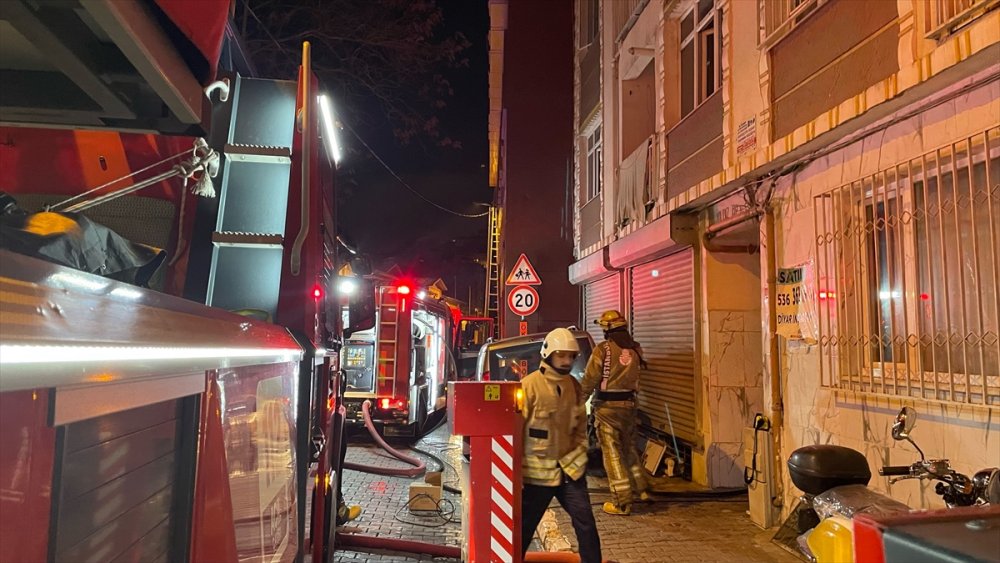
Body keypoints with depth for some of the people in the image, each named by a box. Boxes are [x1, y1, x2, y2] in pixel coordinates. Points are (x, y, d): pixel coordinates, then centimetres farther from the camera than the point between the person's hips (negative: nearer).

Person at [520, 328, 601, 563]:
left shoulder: (574, 386, 5)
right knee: (524, 528, 9)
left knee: (586, 524, 7)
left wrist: (579, 455, 6)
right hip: (537, 471, -5)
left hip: (570, 469, 5)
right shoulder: (530, 385, -15)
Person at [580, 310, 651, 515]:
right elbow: (634, 375, 6)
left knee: (613, 454, 2)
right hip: (628, 405, 5)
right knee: (629, 448, 22)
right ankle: (641, 489, 28)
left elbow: (589, 380, -10)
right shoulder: (635, 349, 3)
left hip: (607, 406, -5)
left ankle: (622, 502, 5)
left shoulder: (603, 349, -13)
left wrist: (579, 401, 1)